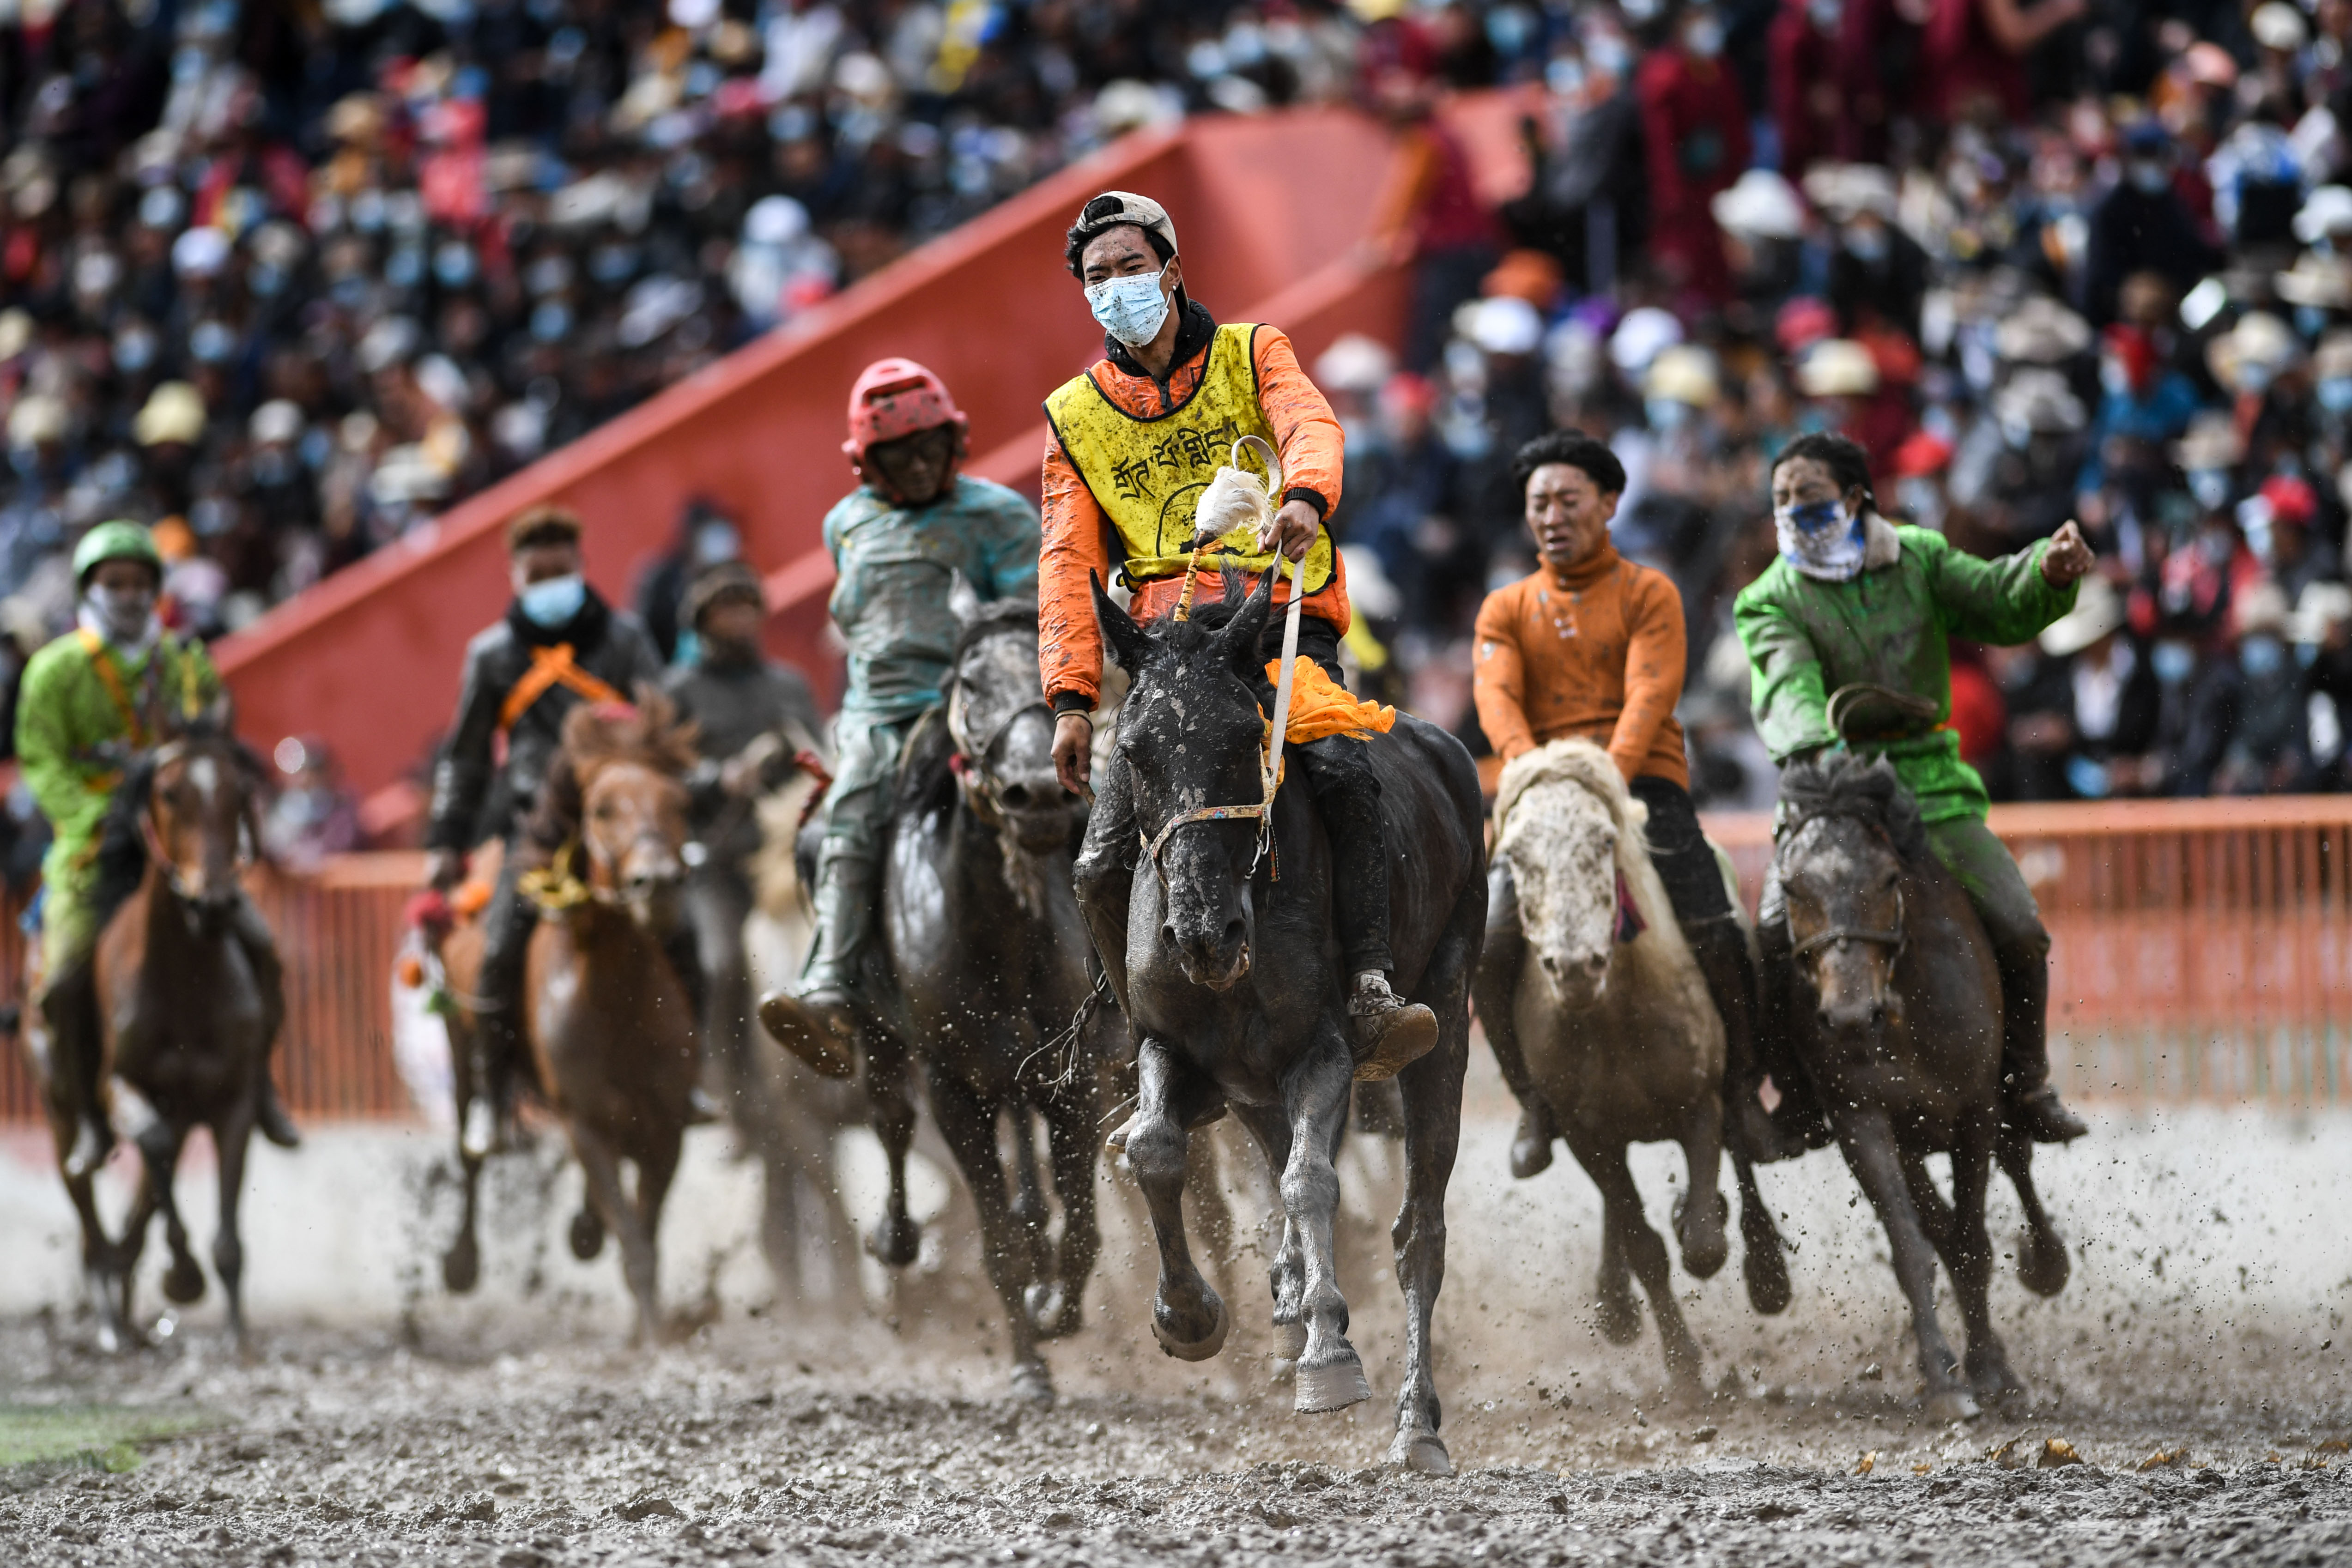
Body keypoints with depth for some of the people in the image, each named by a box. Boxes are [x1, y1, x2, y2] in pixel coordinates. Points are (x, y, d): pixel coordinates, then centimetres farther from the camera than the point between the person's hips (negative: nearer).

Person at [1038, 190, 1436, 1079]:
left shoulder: (1252, 355, 12)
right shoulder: (1075, 416, 17)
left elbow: (1309, 425, -9)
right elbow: (1068, 563, 10)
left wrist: (1304, 496, -35)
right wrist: (1072, 697, -4)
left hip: (1282, 628, -2)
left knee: (1343, 776, -32)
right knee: (1106, 863, -13)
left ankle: (1371, 998, -37)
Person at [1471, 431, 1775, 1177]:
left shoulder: (1648, 595, 10)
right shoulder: (1506, 611, 17)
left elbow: (1650, 694, -6)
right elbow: (1497, 698, 0)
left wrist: (1614, 772, -24)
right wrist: (1532, 767, -22)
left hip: (1645, 780, -2)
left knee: (1713, 938, -24)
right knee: (1490, 941, -23)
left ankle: (1742, 1087, -3)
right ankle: (1535, 1100, -6)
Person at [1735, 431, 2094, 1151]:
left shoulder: (1918, 559, 8)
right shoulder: (1770, 601, 0)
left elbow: (1998, 604, -3)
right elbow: (1785, 685, -19)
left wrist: (2048, 573, -26)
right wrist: (1815, 742, -41)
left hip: (1934, 788, 2)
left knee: (2019, 929, -13)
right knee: (1777, 936, -24)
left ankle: (2025, 1084, 8)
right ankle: (1799, 1100, -6)